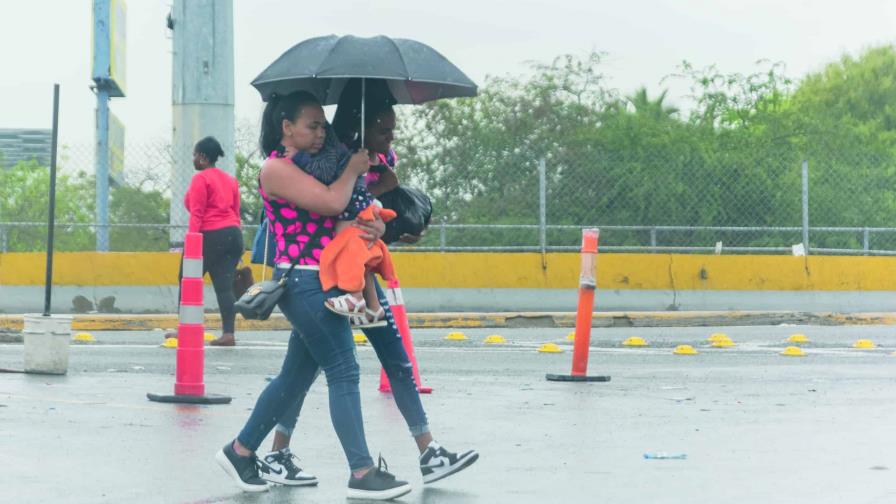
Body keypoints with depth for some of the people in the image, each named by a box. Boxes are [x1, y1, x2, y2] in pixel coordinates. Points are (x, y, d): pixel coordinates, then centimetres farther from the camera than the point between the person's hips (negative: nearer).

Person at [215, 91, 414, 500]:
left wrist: (375, 225, -6)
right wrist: (354, 168, -5)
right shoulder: (277, 169, -9)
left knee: (296, 375, 14)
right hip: (303, 282, -9)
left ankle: (240, 451, 25)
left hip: (324, 283, 9)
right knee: (343, 371, -11)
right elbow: (332, 202, -21)